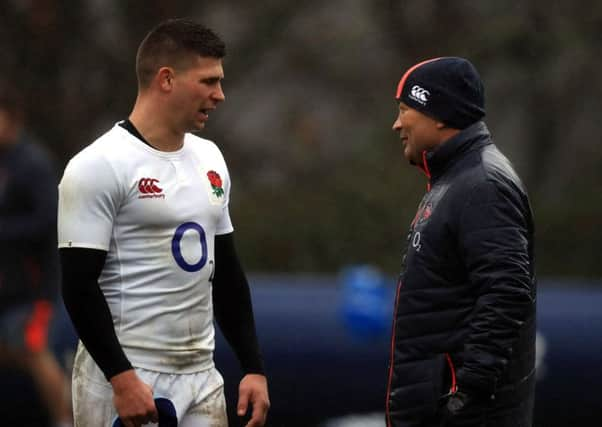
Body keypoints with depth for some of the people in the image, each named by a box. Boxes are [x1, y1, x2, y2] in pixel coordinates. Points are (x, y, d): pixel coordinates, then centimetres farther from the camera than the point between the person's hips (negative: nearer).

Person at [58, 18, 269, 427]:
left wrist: (254, 368, 12)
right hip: (124, 379, -7)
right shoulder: (100, 166, -12)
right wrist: (123, 379, -20)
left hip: (201, 378, 7)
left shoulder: (209, 159, 13)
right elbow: (80, 285, -15)